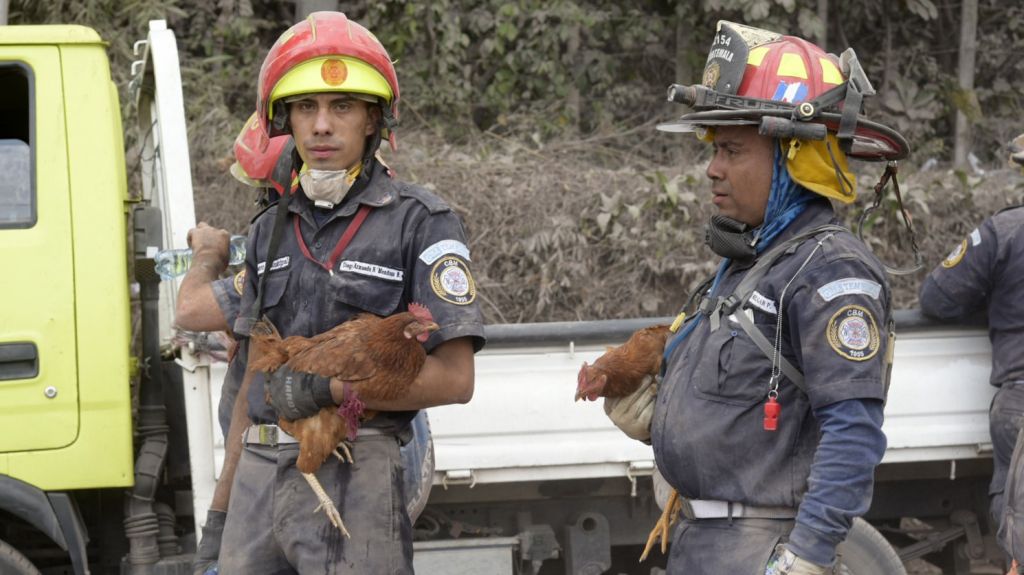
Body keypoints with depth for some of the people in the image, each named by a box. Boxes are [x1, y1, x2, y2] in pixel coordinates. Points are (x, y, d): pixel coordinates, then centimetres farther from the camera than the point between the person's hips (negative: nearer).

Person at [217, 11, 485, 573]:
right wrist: (232, 484, 17)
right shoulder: (269, 231, 14)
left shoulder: (420, 223, -5)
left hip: (352, 479, -5)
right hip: (258, 478, 6)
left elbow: (453, 379, -10)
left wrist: (323, 386, -14)